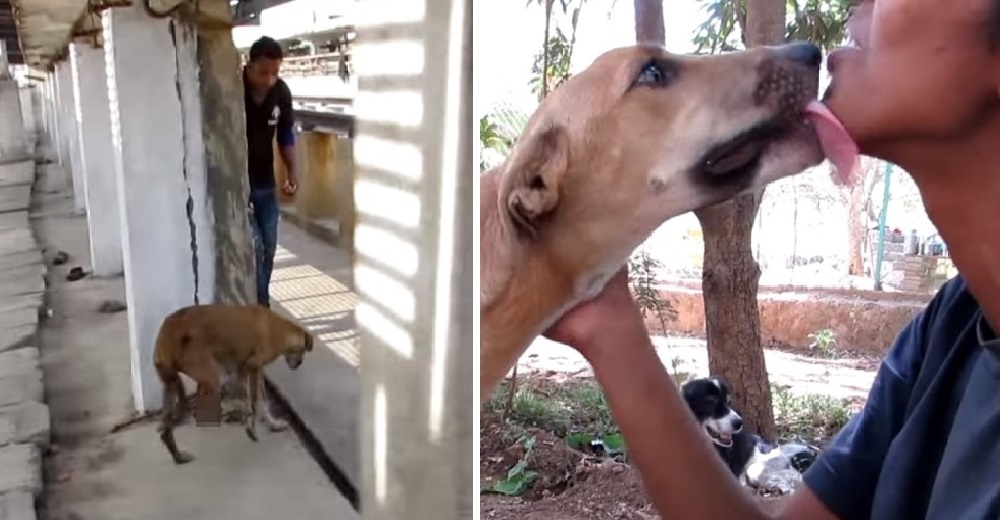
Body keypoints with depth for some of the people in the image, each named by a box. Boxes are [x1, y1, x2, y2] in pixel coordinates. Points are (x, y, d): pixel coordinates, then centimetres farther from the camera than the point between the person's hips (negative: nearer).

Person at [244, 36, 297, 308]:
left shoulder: (281, 92, -7)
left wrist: (292, 173, -6)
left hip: (266, 183, 5)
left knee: (268, 248, 8)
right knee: (253, 248, -9)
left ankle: (260, 305, 22)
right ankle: (260, 307, 2)